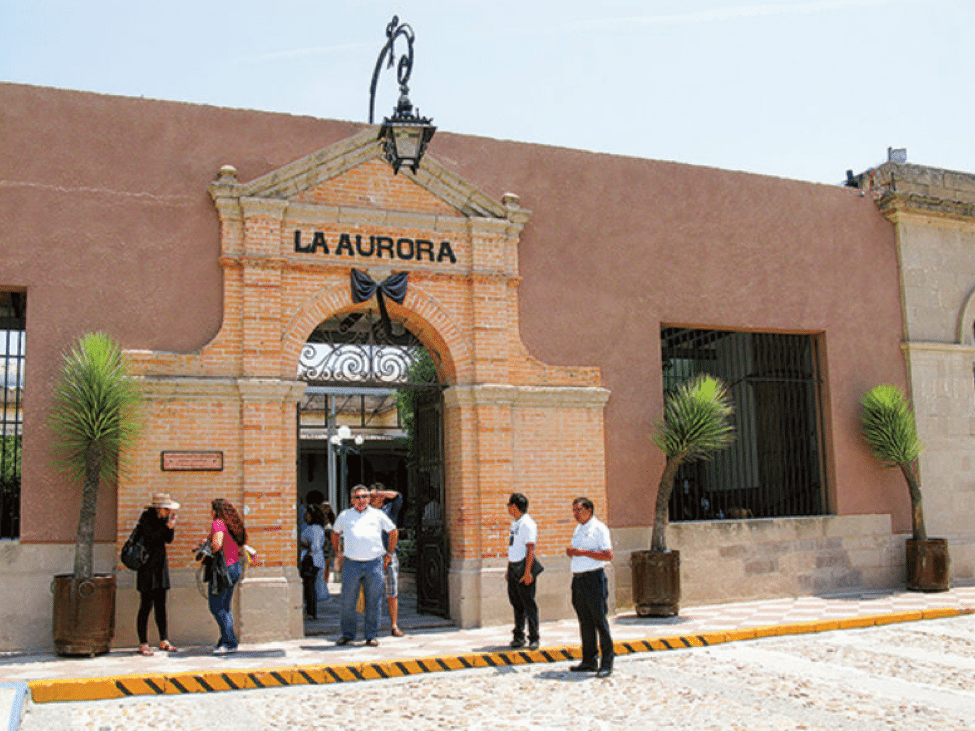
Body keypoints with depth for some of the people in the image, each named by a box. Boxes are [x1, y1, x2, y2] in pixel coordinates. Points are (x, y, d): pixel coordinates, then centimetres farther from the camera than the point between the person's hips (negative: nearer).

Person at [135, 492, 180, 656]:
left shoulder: (164, 517, 6)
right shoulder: (146, 517, -12)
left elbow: (168, 539, 6)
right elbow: (150, 538, -19)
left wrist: (172, 526, -8)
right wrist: (166, 527, -22)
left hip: (161, 562, 7)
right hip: (147, 562, -7)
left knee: (161, 604, 9)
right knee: (146, 605, -6)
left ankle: (164, 641, 14)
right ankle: (143, 644, 0)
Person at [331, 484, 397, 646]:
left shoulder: (378, 515, 11)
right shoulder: (344, 515, 13)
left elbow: (393, 531, 20)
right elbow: (335, 533, 28)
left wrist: (389, 554, 16)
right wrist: (337, 553, 20)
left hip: (374, 562, 0)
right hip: (351, 563, 1)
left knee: (373, 602, 2)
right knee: (347, 602, 2)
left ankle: (371, 636, 12)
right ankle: (347, 634, 16)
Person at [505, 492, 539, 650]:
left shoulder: (527, 524, -13)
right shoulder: (514, 523, 16)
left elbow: (530, 550, -18)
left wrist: (527, 572, -23)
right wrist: (508, 568, 20)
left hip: (524, 566, -9)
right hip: (513, 566, 9)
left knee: (528, 603, -4)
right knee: (516, 602, 12)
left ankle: (534, 638, 2)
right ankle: (518, 637, 19)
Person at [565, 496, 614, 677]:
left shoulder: (599, 528, -7)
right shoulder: (579, 529, 18)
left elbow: (608, 555, -15)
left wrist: (584, 552, -20)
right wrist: (570, 551, 4)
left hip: (594, 578, -8)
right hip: (578, 579, 8)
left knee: (599, 620, -5)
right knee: (585, 621, 10)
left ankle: (606, 663, 0)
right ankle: (589, 661, 17)